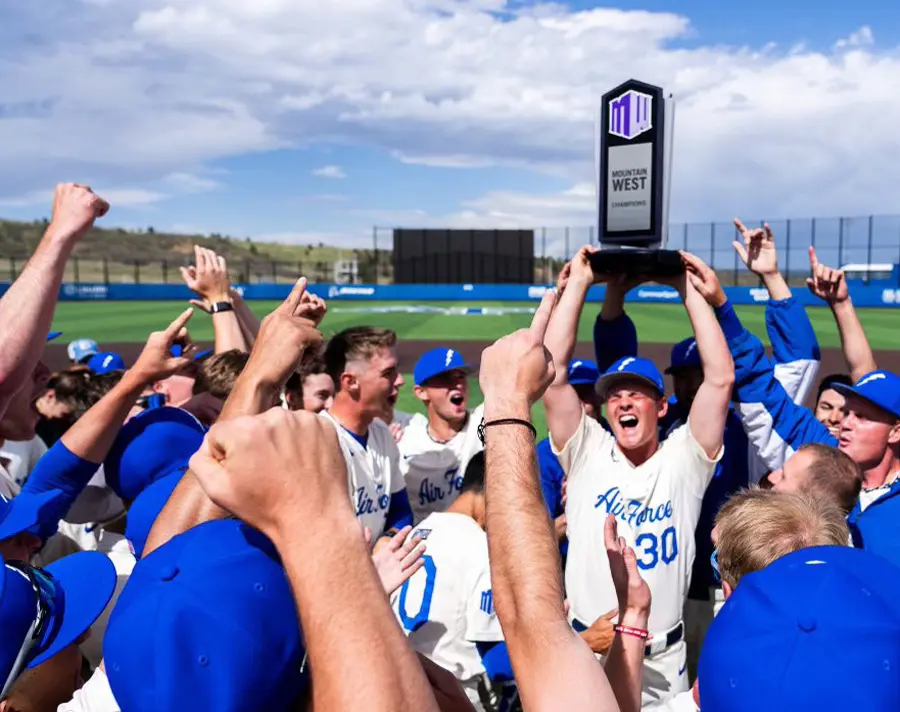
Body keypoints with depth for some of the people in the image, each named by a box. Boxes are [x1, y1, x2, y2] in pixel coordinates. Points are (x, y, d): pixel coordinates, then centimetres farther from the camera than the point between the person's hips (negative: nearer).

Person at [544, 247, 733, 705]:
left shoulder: (684, 459, -1)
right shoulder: (586, 454, -2)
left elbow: (721, 378, -11)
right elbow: (553, 369, -12)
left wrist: (689, 291, -9)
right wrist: (579, 282, -10)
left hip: (664, 657, 1)